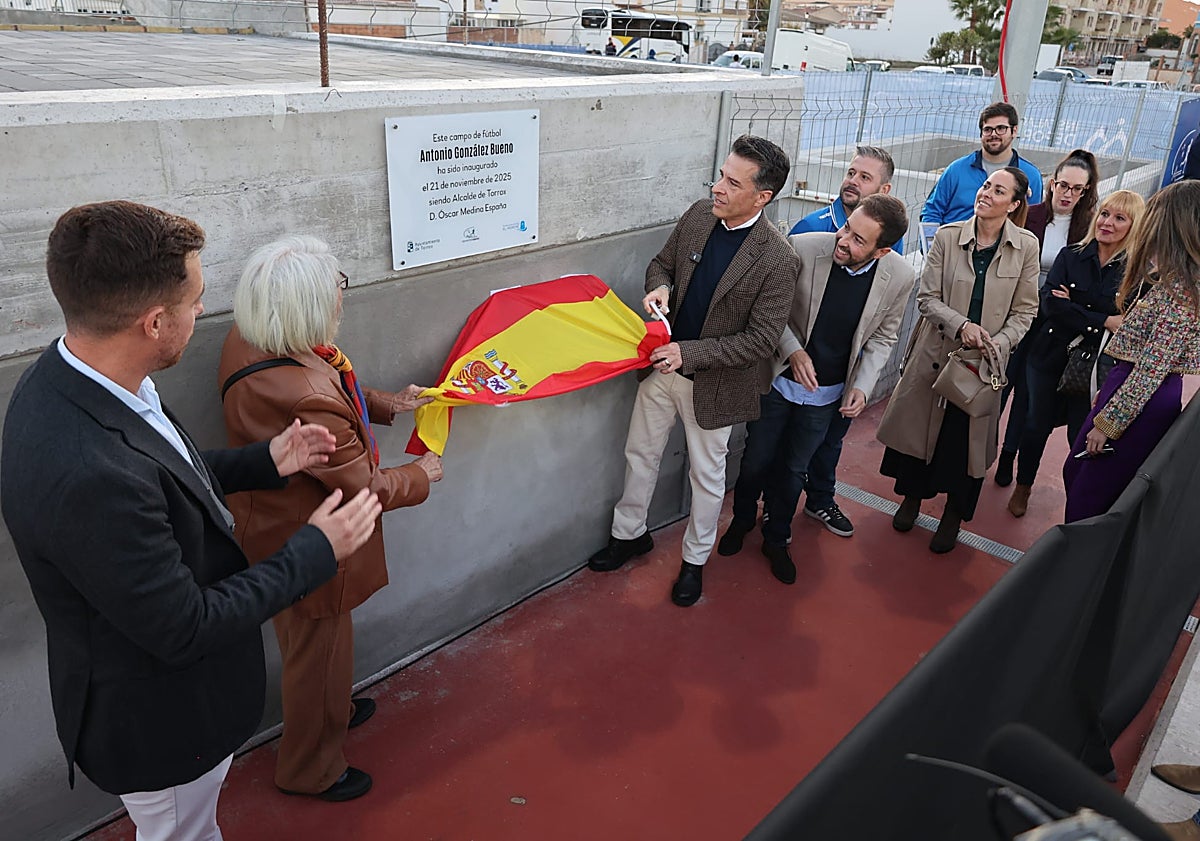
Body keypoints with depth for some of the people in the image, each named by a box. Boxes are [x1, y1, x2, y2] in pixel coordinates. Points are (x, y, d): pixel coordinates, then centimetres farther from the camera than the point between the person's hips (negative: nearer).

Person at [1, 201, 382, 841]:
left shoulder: (66, 378, -11)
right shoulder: (88, 475, -41)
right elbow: (186, 629, -30)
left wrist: (265, 462, 1)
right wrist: (316, 549, -21)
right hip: (160, 719, -8)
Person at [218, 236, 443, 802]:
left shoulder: (248, 340, -10)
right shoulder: (306, 399, -40)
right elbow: (367, 488, -26)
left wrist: (387, 404, 7)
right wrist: (421, 475, -8)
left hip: (277, 521, 9)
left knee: (319, 643, 32)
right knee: (318, 650, 17)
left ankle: (333, 710, 60)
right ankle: (312, 770, 43)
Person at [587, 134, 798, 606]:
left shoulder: (778, 260, -22)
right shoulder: (698, 216, -6)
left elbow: (761, 339, -21)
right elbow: (661, 263, 9)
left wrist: (689, 353, -26)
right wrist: (659, 287, -16)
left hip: (713, 383, -5)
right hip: (663, 365, 5)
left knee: (707, 475, 15)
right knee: (640, 454, 20)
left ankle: (695, 560, 37)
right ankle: (629, 534, 43)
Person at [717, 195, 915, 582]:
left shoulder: (900, 277, -17)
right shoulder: (802, 248, -24)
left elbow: (883, 337, 0)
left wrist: (862, 385, -12)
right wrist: (792, 351, -23)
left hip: (827, 395, 1)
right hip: (778, 379, -1)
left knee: (794, 470, 18)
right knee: (756, 460, 16)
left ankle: (776, 539, 43)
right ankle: (741, 521, 46)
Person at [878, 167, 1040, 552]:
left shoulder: (1026, 246, -6)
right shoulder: (947, 236, -7)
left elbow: (1024, 311, -1)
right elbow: (927, 298, -6)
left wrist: (999, 344, -16)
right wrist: (961, 325, -22)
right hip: (936, 351, 0)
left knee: (969, 437, 9)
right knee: (919, 426, 11)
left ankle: (954, 514, 32)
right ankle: (912, 497, 37)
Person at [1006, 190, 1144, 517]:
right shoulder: (1071, 256, 0)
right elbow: (1049, 303, -13)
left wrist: (1072, 306, -16)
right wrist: (1102, 322, -20)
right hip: (1050, 355, 2)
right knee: (1037, 425, 15)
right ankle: (1022, 486, 36)